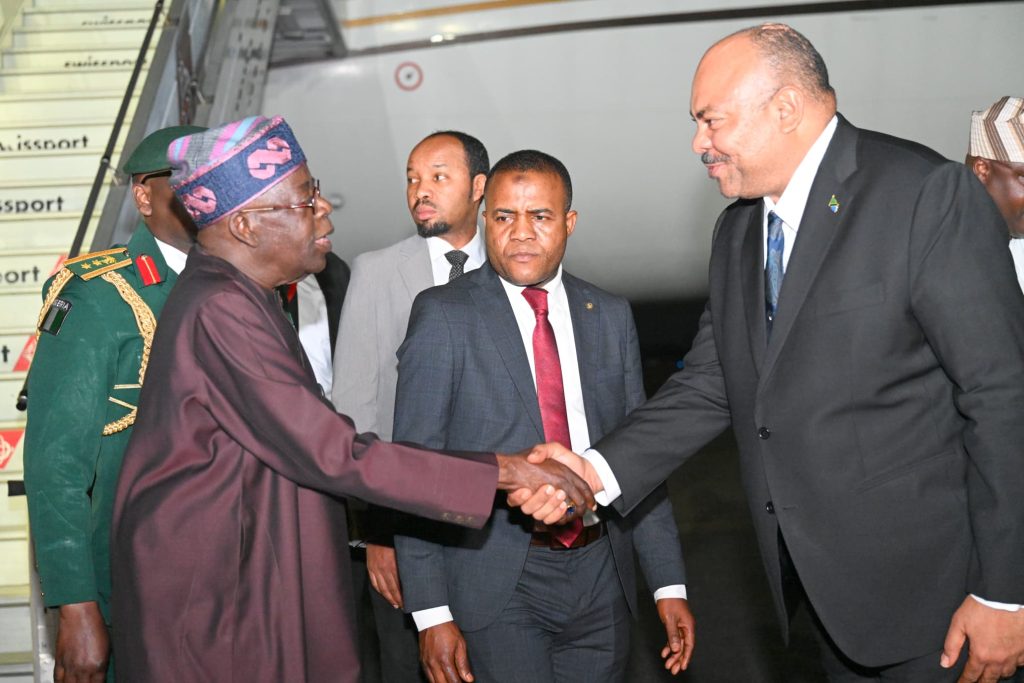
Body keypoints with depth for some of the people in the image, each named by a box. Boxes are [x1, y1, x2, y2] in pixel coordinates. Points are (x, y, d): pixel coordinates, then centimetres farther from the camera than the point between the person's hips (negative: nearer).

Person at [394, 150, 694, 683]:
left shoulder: (610, 316, 8)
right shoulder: (443, 315, -5)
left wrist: (669, 583, 7)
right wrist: (430, 612, -12)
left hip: (601, 578, 4)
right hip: (496, 586, -4)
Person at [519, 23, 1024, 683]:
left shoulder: (928, 194, -15)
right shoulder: (739, 231, 9)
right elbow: (709, 386, 7)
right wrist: (599, 470, -9)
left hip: (923, 584, -6)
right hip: (814, 573, 6)